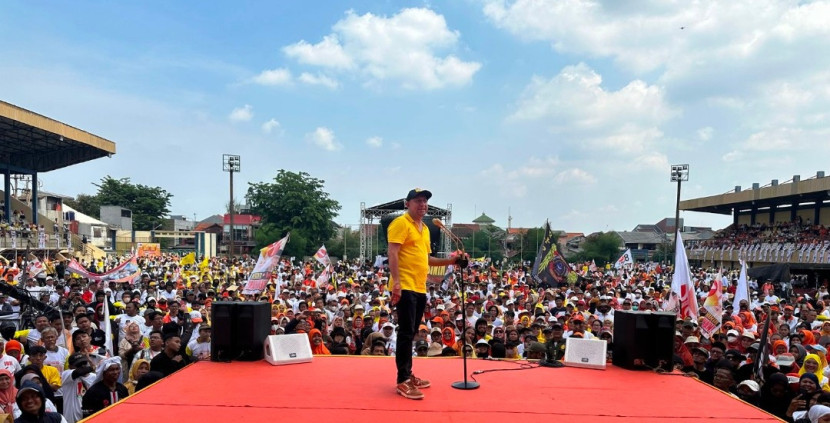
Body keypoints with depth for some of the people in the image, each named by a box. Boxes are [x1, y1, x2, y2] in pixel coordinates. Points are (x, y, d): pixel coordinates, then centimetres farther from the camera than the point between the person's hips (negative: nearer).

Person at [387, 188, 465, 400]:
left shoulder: (425, 229, 21)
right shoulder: (400, 223, -6)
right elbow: (393, 254, -14)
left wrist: (451, 261, 16)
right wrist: (396, 282, -23)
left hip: (420, 288, 9)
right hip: (405, 288, -8)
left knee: (411, 333, 13)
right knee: (406, 333, -9)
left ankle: (408, 375, 22)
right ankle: (402, 381, -4)